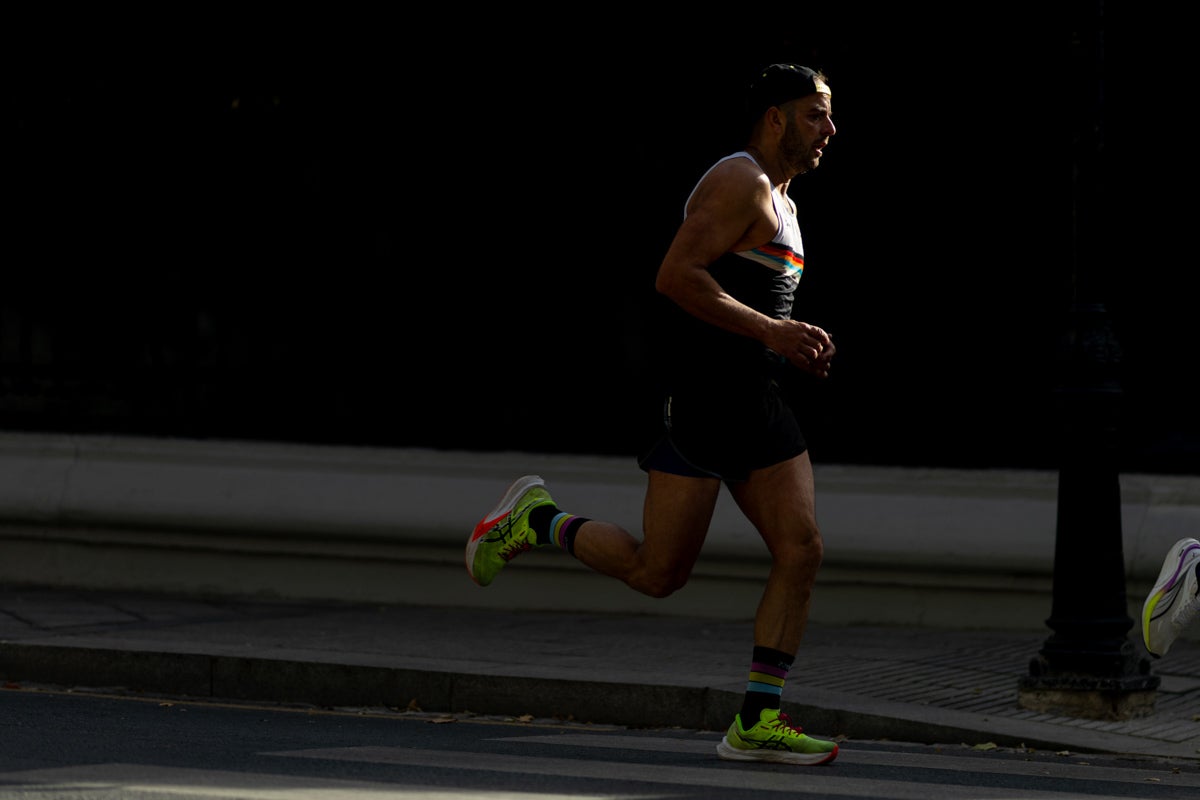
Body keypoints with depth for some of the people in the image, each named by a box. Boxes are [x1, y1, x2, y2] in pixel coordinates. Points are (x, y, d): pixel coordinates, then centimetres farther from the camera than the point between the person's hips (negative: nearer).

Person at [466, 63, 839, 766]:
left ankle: (758, 722, -5)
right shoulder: (739, 182, -11)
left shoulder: (779, 203, 21)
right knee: (658, 572, -6)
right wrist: (769, 330, -22)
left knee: (801, 549, -5)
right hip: (698, 398, -9)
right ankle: (536, 520, 18)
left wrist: (795, 343, 13)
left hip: (756, 403, 9)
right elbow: (676, 277, -22)